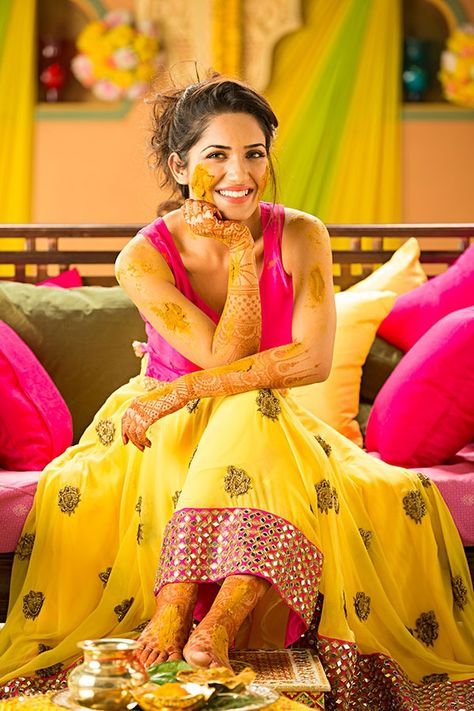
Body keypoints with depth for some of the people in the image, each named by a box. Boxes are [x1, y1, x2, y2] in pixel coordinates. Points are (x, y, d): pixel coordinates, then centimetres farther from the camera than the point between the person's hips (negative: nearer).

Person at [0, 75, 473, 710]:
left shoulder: (299, 237, -8)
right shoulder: (144, 259, -12)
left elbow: (315, 359, -21)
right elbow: (227, 359, -19)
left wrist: (184, 390, -26)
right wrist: (241, 255, -24)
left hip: (272, 438, 1)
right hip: (167, 443, 0)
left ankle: (220, 617, -39)